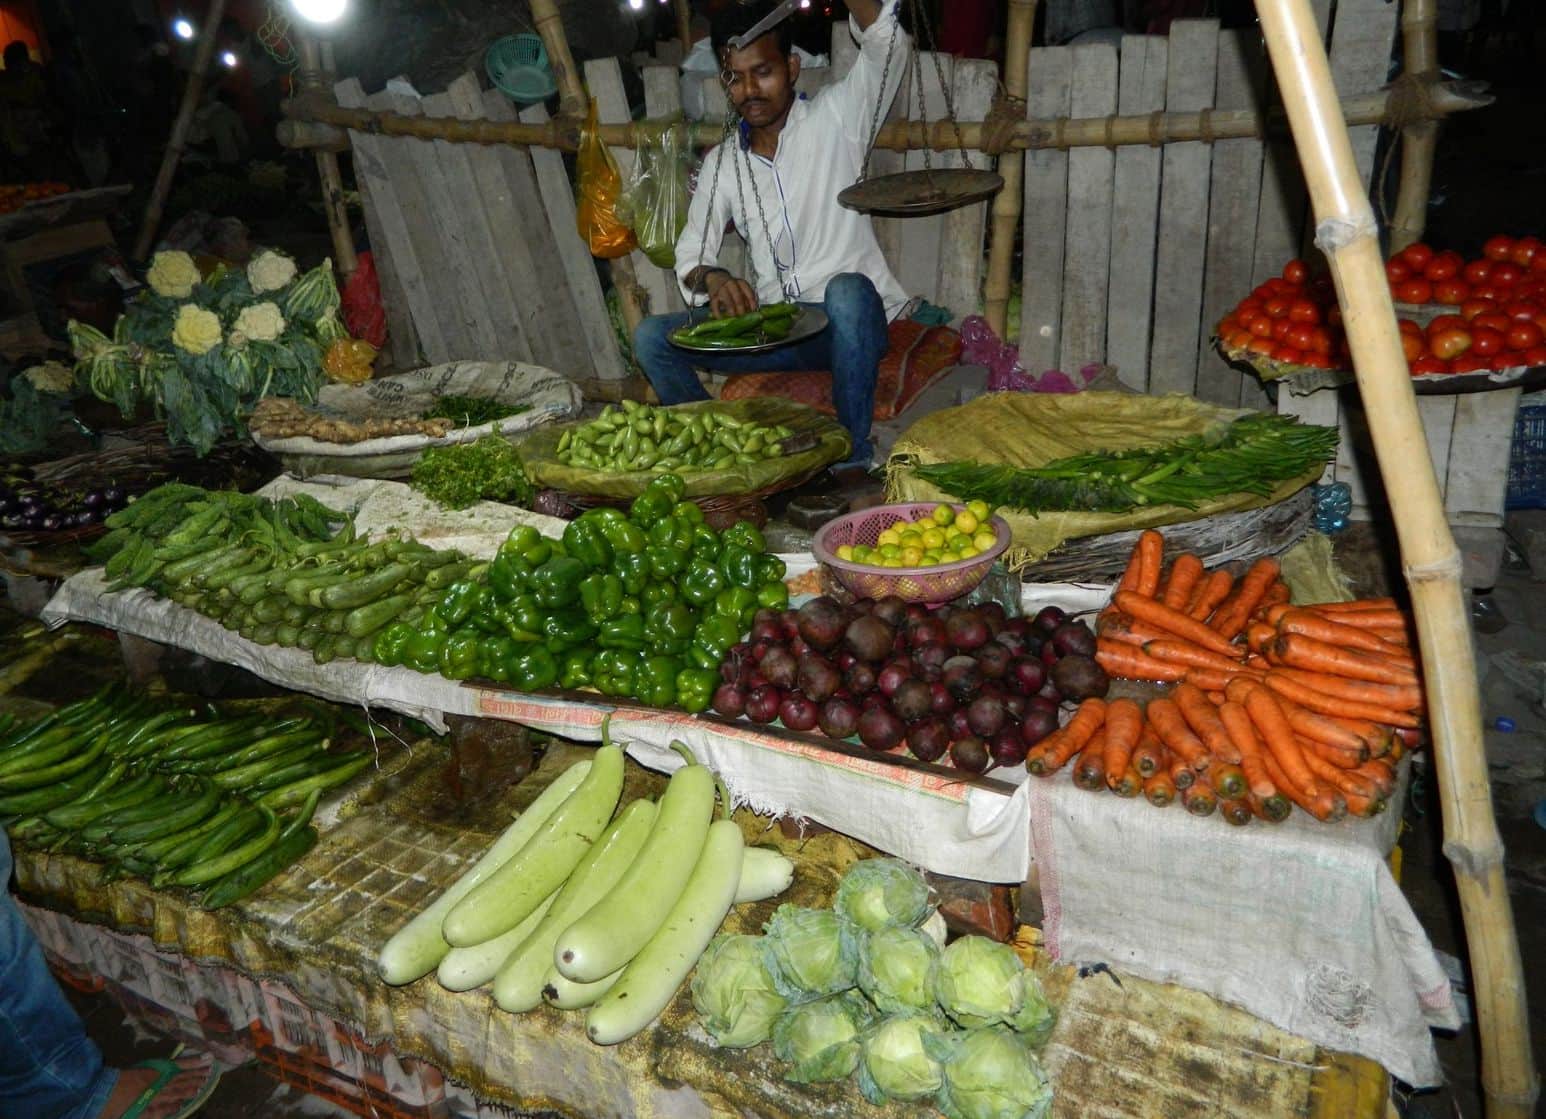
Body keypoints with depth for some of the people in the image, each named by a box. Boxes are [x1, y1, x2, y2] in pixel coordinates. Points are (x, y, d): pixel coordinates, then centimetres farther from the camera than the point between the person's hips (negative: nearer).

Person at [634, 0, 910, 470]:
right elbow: (689, 254, 6)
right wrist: (711, 278, -18)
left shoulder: (834, 119, 0)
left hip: (848, 325, -4)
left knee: (848, 290, -40)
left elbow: (885, 44, -17)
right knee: (652, 338, -13)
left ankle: (852, 460, -26)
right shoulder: (721, 163, 11)